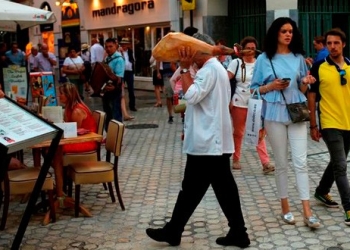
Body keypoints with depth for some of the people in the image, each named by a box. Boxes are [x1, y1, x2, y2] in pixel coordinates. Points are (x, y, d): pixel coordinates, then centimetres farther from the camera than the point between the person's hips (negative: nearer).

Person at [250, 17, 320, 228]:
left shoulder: (299, 58, 8)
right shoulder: (264, 59, 2)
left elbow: (302, 89, 13)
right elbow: (254, 88, 5)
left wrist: (306, 82, -9)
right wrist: (272, 86, -13)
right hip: (275, 114, -1)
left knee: (301, 162, -4)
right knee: (281, 163, 6)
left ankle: (307, 212, -3)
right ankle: (285, 207, 17)